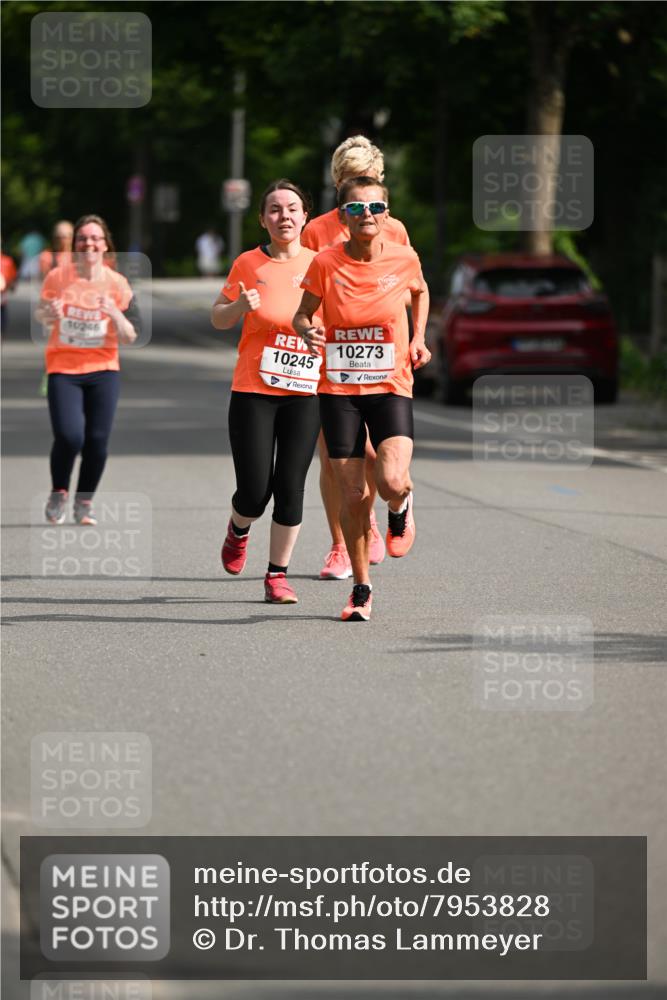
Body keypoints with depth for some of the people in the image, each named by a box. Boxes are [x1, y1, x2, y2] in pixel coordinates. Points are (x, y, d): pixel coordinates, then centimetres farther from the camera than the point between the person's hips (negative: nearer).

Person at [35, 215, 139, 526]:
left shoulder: (117, 284, -3)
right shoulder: (58, 277, -5)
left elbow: (129, 337, -1)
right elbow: (41, 317, 11)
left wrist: (115, 314, -20)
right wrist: (49, 313, -13)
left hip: (102, 370, 1)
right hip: (63, 368, -1)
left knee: (97, 440, -4)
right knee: (68, 436, -16)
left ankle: (85, 502, 18)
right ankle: (58, 494, 11)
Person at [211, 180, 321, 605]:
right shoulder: (249, 264, 0)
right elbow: (218, 319, 9)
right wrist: (239, 306, -12)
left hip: (305, 393, 1)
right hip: (253, 391, -1)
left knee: (290, 487, -4)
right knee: (254, 491, -5)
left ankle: (278, 574, 11)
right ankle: (239, 530, 30)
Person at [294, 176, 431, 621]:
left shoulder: (404, 259, -4)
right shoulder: (326, 263, -7)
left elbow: (420, 292, 18)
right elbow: (302, 315, 5)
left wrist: (419, 339, 7)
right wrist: (308, 331, -18)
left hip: (391, 387, 0)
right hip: (339, 389, 0)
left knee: (392, 481, -22)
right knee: (353, 495, -1)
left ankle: (401, 509, 17)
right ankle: (362, 588, 19)